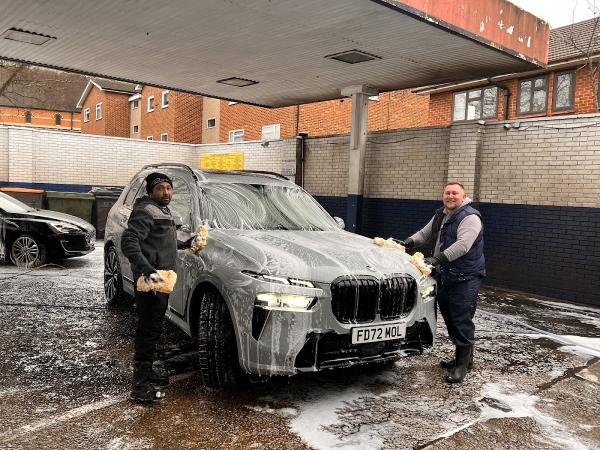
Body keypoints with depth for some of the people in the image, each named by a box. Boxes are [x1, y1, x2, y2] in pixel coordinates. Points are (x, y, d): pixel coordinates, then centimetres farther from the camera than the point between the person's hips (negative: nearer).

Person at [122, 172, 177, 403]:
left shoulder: (163, 211, 18)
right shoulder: (146, 211, -14)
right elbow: (129, 242, -25)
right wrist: (148, 271, -35)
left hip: (160, 280, 10)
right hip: (150, 282, -10)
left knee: (152, 329, 19)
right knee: (149, 330, -7)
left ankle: (146, 371, 34)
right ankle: (140, 386, -1)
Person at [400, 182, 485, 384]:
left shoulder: (470, 217, -13)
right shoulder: (439, 216, 15)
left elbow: (462, 245, -25)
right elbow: (425, 233, 23)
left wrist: (437, 258, -32)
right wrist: (410, 241, 1)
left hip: (465, 278, -9)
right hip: (445, 277, 9)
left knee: (462, 321, -7)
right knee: (450, 319, 15)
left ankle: (462, 364, 2)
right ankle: (463, 357, 29)